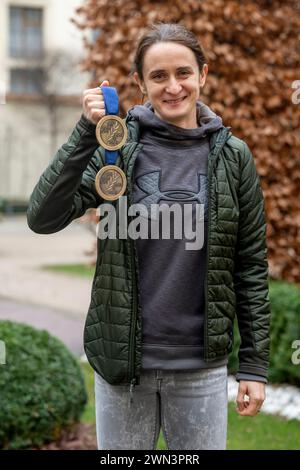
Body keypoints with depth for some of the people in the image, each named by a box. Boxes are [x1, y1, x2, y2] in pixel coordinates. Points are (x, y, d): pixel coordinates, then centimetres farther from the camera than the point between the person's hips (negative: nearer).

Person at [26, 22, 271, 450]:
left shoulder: (232, 156, -2)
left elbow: (250, 265, 1)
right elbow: (43, 218, -14)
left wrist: (255, 365, 0)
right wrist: (86, 133, -22)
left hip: (202, 366, 0)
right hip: (122, 359, 0)